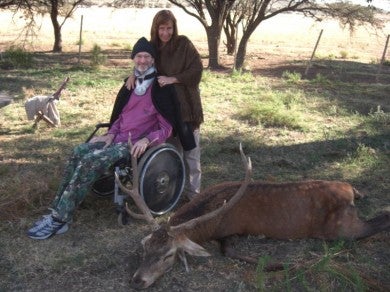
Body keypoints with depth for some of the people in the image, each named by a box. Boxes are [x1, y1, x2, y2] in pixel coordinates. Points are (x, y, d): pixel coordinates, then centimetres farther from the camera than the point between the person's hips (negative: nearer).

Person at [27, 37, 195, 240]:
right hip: (118, 138, 7)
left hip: (136, 145, -7)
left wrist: (147, 140, -24)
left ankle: (59, 219, -23)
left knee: (91, 161, -27)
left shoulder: (160, 90, -6)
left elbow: (167, 128, -8)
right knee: (78, 152, -16)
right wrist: (110, 134, 4)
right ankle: (57, 211, -18)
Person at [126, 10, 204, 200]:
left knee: (190, 152, 1)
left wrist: (172, 79, -20)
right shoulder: (153, 47, 7)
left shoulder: (183, 44, -7)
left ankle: (194, 192, 10)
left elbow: (197, 70, -13)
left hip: (186, 106, -4)